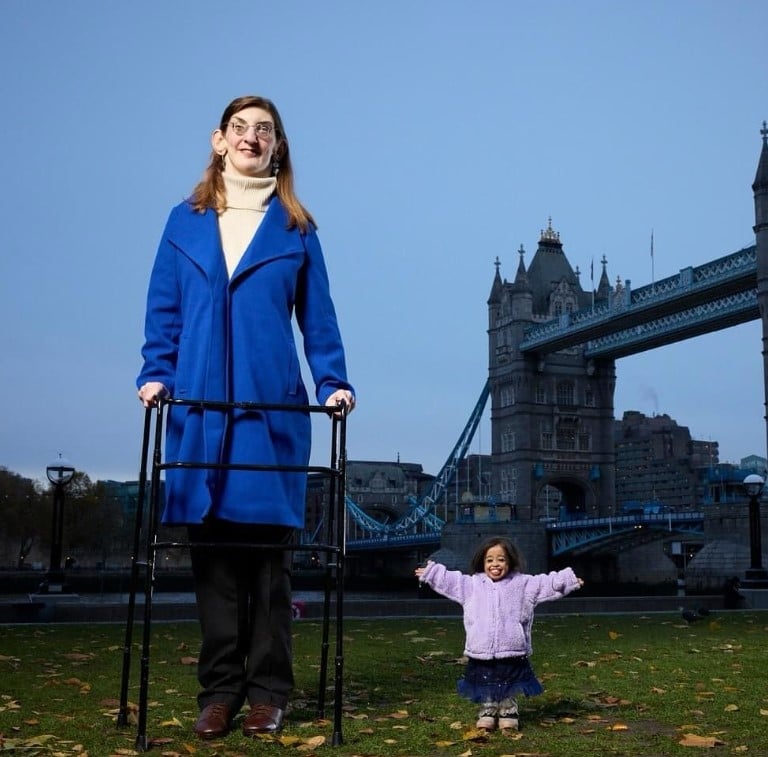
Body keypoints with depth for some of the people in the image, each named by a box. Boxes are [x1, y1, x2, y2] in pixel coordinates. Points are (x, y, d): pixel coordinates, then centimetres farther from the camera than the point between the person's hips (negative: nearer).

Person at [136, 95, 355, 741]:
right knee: (212, 547, 3)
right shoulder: (187, 221, 13)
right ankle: (219, 690, 14)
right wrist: (156, 373, -3)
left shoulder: (296, 228, 10)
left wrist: (334, 382, -5)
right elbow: (164, 310, 10)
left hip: (273, 408, -1)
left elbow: (318, 317, 7)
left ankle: (268, 692, 11)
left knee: (269, 548, 2)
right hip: (200, 405, 1)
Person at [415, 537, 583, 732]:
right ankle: (487, 713, 28)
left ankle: (508, 714, 26)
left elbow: (546, 584, -3)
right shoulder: (473, 584, 4)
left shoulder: (522, 584, 0)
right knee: (486, 689, 12)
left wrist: (568, 580, -12)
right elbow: (448, 580, 9)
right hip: (481, 653, 1)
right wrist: (430, 573, 9)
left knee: (509, 690, 11)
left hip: (511, 653, -1)